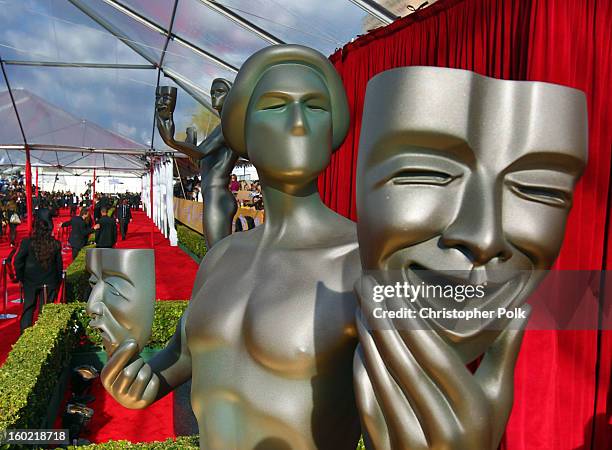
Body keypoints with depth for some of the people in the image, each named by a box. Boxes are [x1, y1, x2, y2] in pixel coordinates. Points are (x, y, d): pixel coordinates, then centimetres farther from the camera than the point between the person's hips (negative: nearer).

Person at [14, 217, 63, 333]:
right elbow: (59, 264, -2)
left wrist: (21, 278, 5)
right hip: (50, 282, 0)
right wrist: (58, 280, 10)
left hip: (30, 281, 0)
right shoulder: (56, 244, -8)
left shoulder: (27, 242, -13)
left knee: (28, 309, 14)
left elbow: (18, 261, -8)